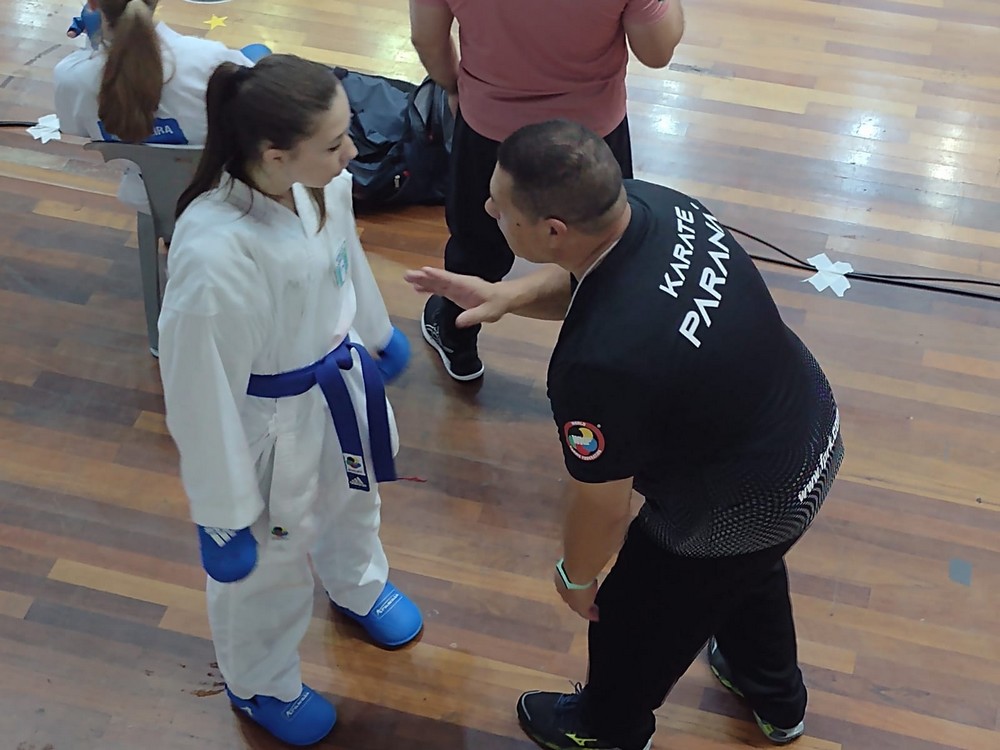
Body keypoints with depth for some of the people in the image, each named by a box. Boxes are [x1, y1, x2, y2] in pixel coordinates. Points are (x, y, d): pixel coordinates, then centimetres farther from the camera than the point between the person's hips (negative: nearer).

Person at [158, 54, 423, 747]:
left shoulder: (323, 184, -21)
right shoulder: (215, 259, -41)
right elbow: (202, 401, -27)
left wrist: (378, 335, 21)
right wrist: (222, 519, -15)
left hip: (340, 384, 6)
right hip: (270, 425, -6)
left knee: (352, 498, 36)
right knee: (268, 565, 22)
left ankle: (359, 588, 71)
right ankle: (261, 686, 55)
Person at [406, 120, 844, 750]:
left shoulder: (598, 366, -41)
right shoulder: (652, 203, -18)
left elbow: (604, 509, -23)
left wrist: (576, 578, -2)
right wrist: (506, 295, -13)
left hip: (739, 516, -7)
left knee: (635, 621, 23)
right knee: (749, 573, 36)